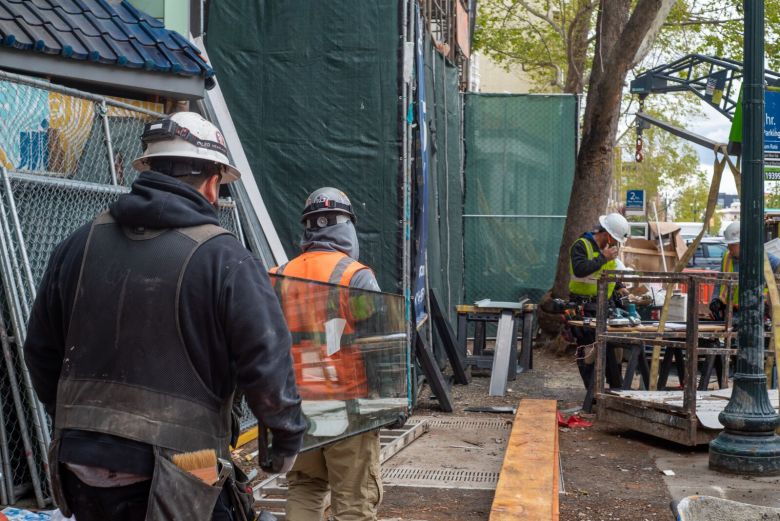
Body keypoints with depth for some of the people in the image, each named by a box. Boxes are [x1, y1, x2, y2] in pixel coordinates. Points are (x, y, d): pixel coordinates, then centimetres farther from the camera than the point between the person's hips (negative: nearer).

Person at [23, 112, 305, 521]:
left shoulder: (81, 245, 5)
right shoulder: (224, 259, -12)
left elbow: (41, 349, 13)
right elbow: (265, 362, -13)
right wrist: (288, 437, 4)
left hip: (81, 468, 6)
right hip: (173, 479, -5)